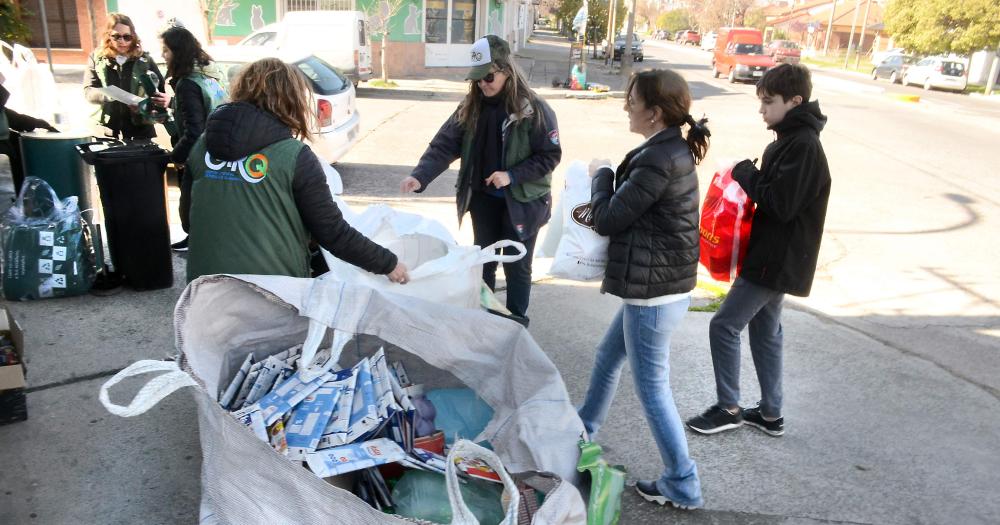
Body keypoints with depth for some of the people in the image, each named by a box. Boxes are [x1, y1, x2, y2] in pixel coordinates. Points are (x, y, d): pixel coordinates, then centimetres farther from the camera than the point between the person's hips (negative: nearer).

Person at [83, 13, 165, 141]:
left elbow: (161, 90, 2)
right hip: (107, 132, 0)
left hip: (140, 130, 0)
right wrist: (107, 95, -24)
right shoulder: (97, 58, 5)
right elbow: (88, 91, -2)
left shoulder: (144, 59, 4)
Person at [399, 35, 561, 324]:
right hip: (483, 199, 4)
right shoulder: (471, 107, -3)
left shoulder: (533, 109, -15)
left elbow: (550, 155, -13)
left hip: (521, 201, -4)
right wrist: (420, 176, -23)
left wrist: (512, 176, -23)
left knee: (516, 266, 9)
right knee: (483, 261, 17)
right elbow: (444, 144, -8)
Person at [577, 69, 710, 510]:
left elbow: (607, 218, -15)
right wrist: (611, 181, 3)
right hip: (657, 285, 10)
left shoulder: (659, 159, -23)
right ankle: (584, 428, 46)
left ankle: (682, 485, 18)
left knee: (652, 389, 3)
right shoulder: (672, 150, 9)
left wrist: (601, 174, 0)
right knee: (608, 357, 25)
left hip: (654, 292, -10)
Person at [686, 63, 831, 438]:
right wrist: (750, 176, 1)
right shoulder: (788, 140, 11)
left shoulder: (803, 146, -19)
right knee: (765, 332, 16)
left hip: (777, 261, -10)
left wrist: (745, 173, -13)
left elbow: (781, 205, -24)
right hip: (772, 257, 10)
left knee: (724, 325, -5)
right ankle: (770, 413, 27)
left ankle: (729, 408, 9)